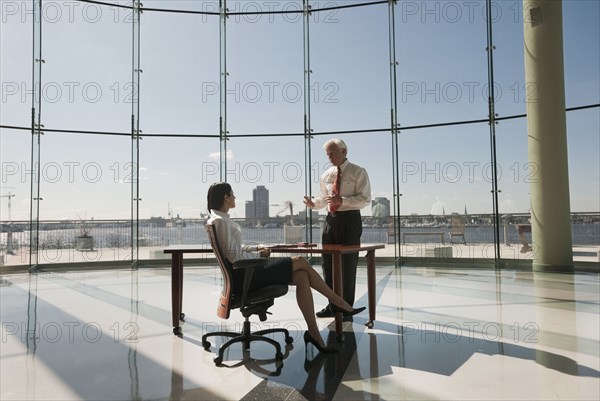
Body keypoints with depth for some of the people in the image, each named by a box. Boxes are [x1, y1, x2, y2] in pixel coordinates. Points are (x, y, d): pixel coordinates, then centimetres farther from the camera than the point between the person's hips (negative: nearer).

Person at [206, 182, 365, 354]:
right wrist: (258, 254, -5)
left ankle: (313, 332, -2)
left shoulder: (220, 219, 16)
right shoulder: (220, 221, -16)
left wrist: (257, 248, 7)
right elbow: (234, 256, -20)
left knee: (301, 276, -5)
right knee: (300, 262, -10)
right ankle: (337, 301, 6)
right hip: (241, 277, -10)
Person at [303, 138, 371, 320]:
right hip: (331, 220, 6)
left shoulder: (358, 172, -4)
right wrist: (313, 203, 0)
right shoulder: (326, 175, 13)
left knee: (348, 265, 0)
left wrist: (343, 200, -24)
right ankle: (333, 305, 24)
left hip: (350, 219, -6)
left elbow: (365, 199, -11)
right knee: (328, 265, 9)